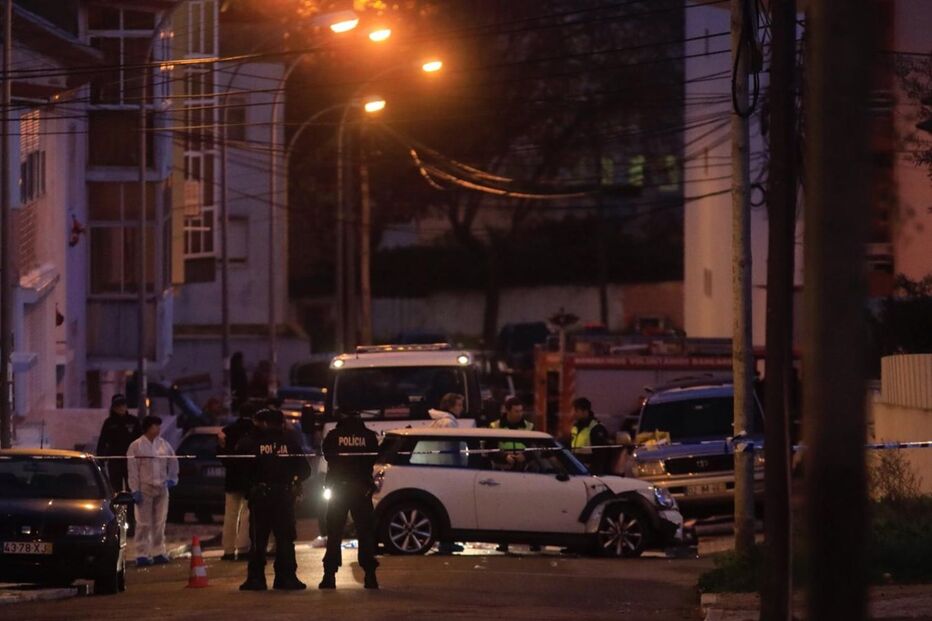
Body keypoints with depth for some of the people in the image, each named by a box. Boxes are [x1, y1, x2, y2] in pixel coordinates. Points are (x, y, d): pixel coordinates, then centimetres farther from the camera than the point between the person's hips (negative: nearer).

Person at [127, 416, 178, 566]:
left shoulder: (163, 444, 8)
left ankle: (158, 552, 16)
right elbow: (133, 470, -8)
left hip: (161, 488, 5)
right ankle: (142, 554, 0)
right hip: (145, 488, -5)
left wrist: (172, 478, 8)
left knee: (159, 523, 8)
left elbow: (173, 461, 19)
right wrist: (135, 490, -12)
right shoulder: (136, 446, -6)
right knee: (144, 523, -3)